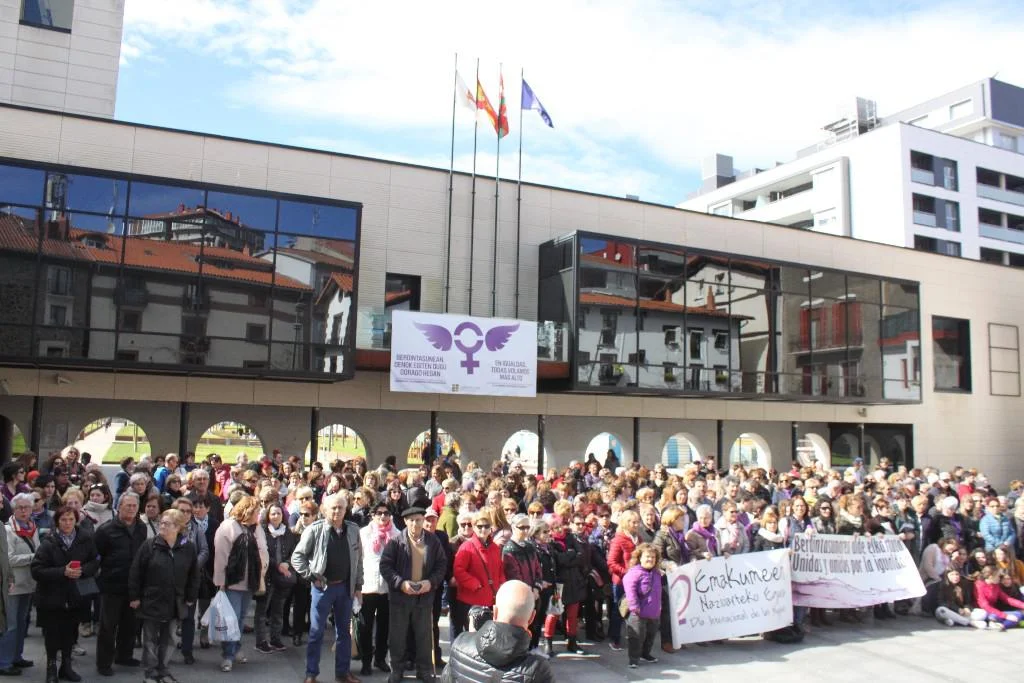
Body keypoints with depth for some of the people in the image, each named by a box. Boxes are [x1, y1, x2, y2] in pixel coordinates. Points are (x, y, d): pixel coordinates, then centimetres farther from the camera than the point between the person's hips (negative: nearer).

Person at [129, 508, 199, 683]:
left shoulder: (189, 548, -5)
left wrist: (191, 598, 4)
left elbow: (193, 575, 3)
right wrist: (134, 597, -6)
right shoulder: (149, 545, -11)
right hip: (151, 601, -2)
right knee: (150, 640, 8)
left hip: (175, 603, 2)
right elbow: (135, 573, -6)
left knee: (167, 639, 14)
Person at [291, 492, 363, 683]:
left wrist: (358, 585, 7)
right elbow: (297, 556, -6)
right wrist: (311, 576, -11)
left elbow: (358, 559, 8)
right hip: (322, 586, -3)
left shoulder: (353, 529, 1)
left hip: (345, 587, 4)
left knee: (344, 631, 12)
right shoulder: (315, 530, -10)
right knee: (316, 632, 5)